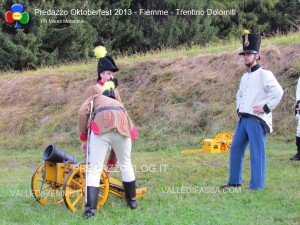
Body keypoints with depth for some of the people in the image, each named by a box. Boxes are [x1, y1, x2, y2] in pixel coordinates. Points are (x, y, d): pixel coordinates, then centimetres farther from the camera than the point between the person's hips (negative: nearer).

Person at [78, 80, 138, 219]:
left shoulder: (95, 98, 33)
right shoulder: (118, 104, 43)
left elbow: (82, 113, 8)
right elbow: (116, 144, 46)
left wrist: (83, 139, 16)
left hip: (102, 125, -3)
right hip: (123, 127, 4)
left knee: (95, 168, 3)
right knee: (125, 165, 24)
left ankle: (90, 208, -4)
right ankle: (132, 201, 36)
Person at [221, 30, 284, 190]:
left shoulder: (264, 74, -8)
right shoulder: (245, 77, 19)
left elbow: (278, 92, -19)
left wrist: (266, 108, -17)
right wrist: (238, 108, 21)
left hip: (256, 119, -9)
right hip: (243, 118, 9)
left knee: (257, 151, -5)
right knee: (235, 148, 11)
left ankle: (257, 185, 0)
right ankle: (234, 181, 21)